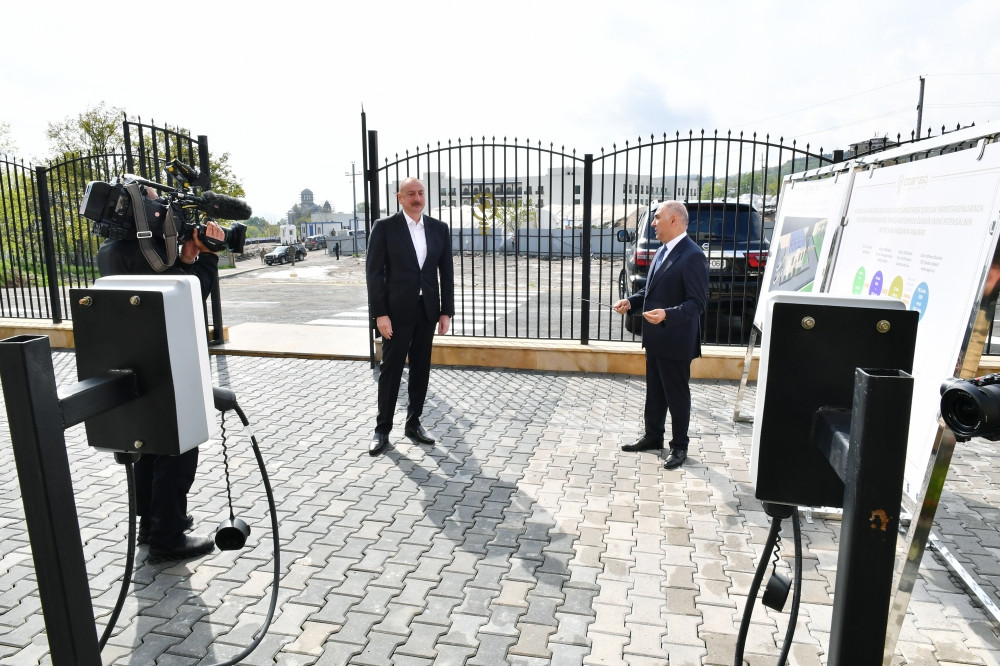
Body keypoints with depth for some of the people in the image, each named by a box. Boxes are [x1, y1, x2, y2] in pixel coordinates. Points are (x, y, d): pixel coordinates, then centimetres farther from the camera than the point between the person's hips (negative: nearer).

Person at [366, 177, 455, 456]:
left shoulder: (439, 228, 7)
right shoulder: (385, 227, -4)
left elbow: (446, 273, 8)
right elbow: (374, 272, -7)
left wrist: (446, 312, 2)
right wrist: (380, 314, -13)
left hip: (428, 310, 4)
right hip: (397, 311, -4)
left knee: (421, 369, 10)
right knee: (391, 370, 2)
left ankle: (413, 423, 23)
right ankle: (382, 429, 14)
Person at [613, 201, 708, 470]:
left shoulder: (692, 256, -19)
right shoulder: (662, 251, 10)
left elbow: (697, 302, -21)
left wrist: (667, 314, -35)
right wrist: (631, 301, 2)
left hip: (676, 340, -9)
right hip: (655, 337, 9)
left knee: (677, 394, 5)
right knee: (654, 391, 19)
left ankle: (679, 446, 20)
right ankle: (653, 436, 34)